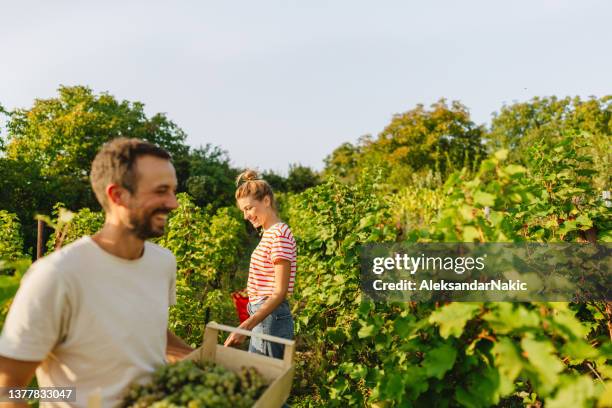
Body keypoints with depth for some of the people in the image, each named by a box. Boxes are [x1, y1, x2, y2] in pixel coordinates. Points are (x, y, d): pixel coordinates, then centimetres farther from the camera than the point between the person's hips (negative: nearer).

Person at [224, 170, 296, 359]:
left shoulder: (279, 234, -16)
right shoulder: (269, 232, 13)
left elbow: (280, 292, -21)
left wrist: (245, 327, -26)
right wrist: (250, 324, 17)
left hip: (271, 319, -9)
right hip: (264, 316, 9)